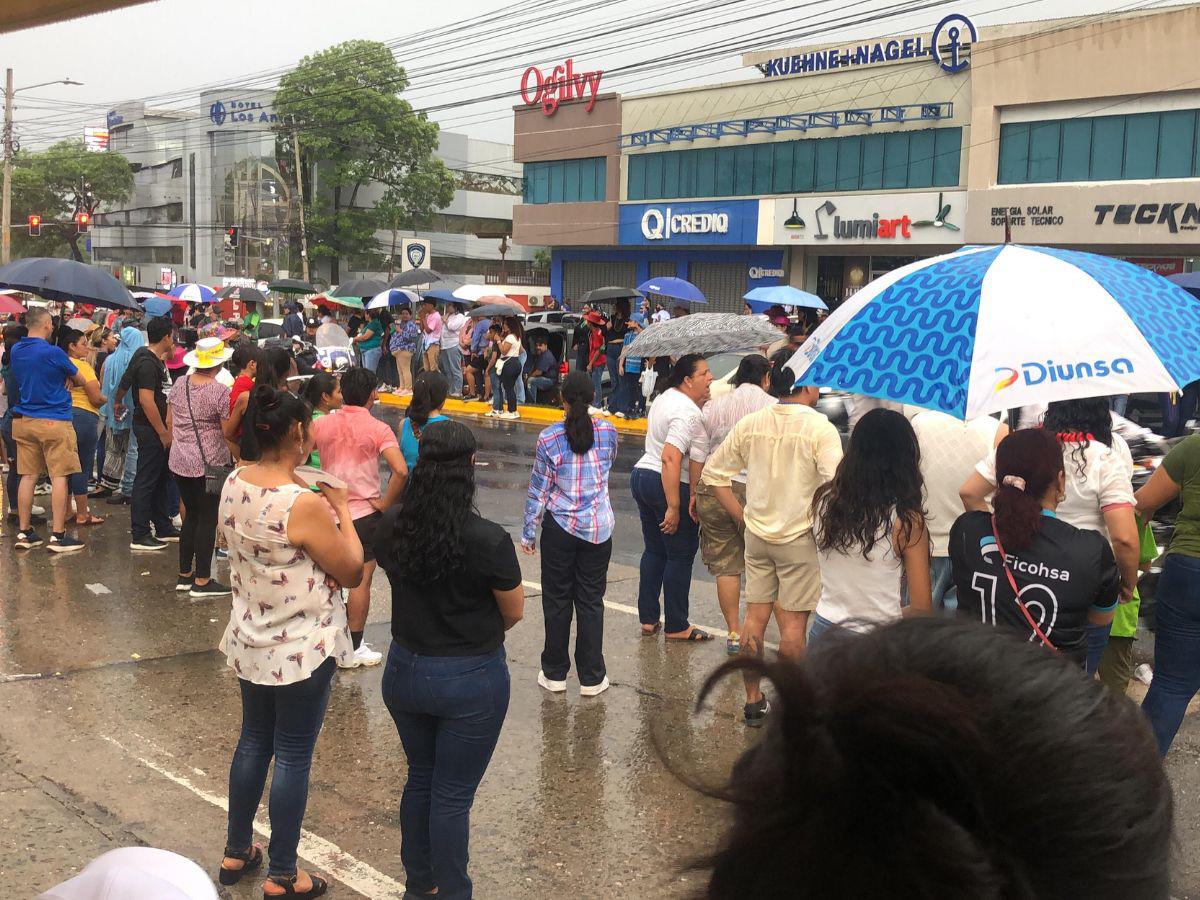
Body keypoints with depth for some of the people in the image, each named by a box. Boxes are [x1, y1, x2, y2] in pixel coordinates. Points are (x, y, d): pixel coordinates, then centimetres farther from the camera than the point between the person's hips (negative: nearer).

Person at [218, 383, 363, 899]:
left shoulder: (234, 485, -5)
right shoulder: (305, 505, -27)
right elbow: (352, 573, -15)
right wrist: (342, 510, -6)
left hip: (249, 642, 7)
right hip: (302, 651, -7)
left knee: (253, 742, 22)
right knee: (293, 758, 7)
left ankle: (236, 853, 37)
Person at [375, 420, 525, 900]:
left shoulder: (391, 527, -9)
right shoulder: (488, 540, -23)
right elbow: (514, 613, -9)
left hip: (405, 671, 5)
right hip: (471, 680, -5)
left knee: (420, 778, 23)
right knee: (453, 796, 8)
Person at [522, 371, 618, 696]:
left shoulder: (549, 438, -10)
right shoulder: (608, 432, -3)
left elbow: (539, 490, -5)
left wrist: (528, 532, 4)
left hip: (560, 527, -2)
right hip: (599, 528, 2)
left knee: (556, 601, 10)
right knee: (591, 602, 9)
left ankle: (555, 674, 19)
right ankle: (591, 678, 14)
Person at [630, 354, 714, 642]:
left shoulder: (665, 397, 10)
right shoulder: (688, 413, -20)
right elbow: (670, 458, -28)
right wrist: (674, 507, -27)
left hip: (642, 476, 10)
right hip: (671, 487, -10)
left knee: (654, 551, 17)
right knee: (680, 556, 3)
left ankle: (648, 620, 22)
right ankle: (677, 626, 10)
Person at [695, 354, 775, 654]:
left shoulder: (712, 406, 10)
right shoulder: (773, 406, -1)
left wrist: (694, 493, 14)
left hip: (712, 489, 3)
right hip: (754, 491, -3)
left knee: (725, 566, 9)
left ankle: (733, 633, 13)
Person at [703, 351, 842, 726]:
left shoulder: (750, 424, 2)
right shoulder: (820, 428, -14)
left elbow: (714, 472, 7)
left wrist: (742, 515, 10)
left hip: (756, 534, 5)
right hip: (800, 538, -5)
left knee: (755, 616, 12)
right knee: (794, 622, 4)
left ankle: (753, 700, 20)